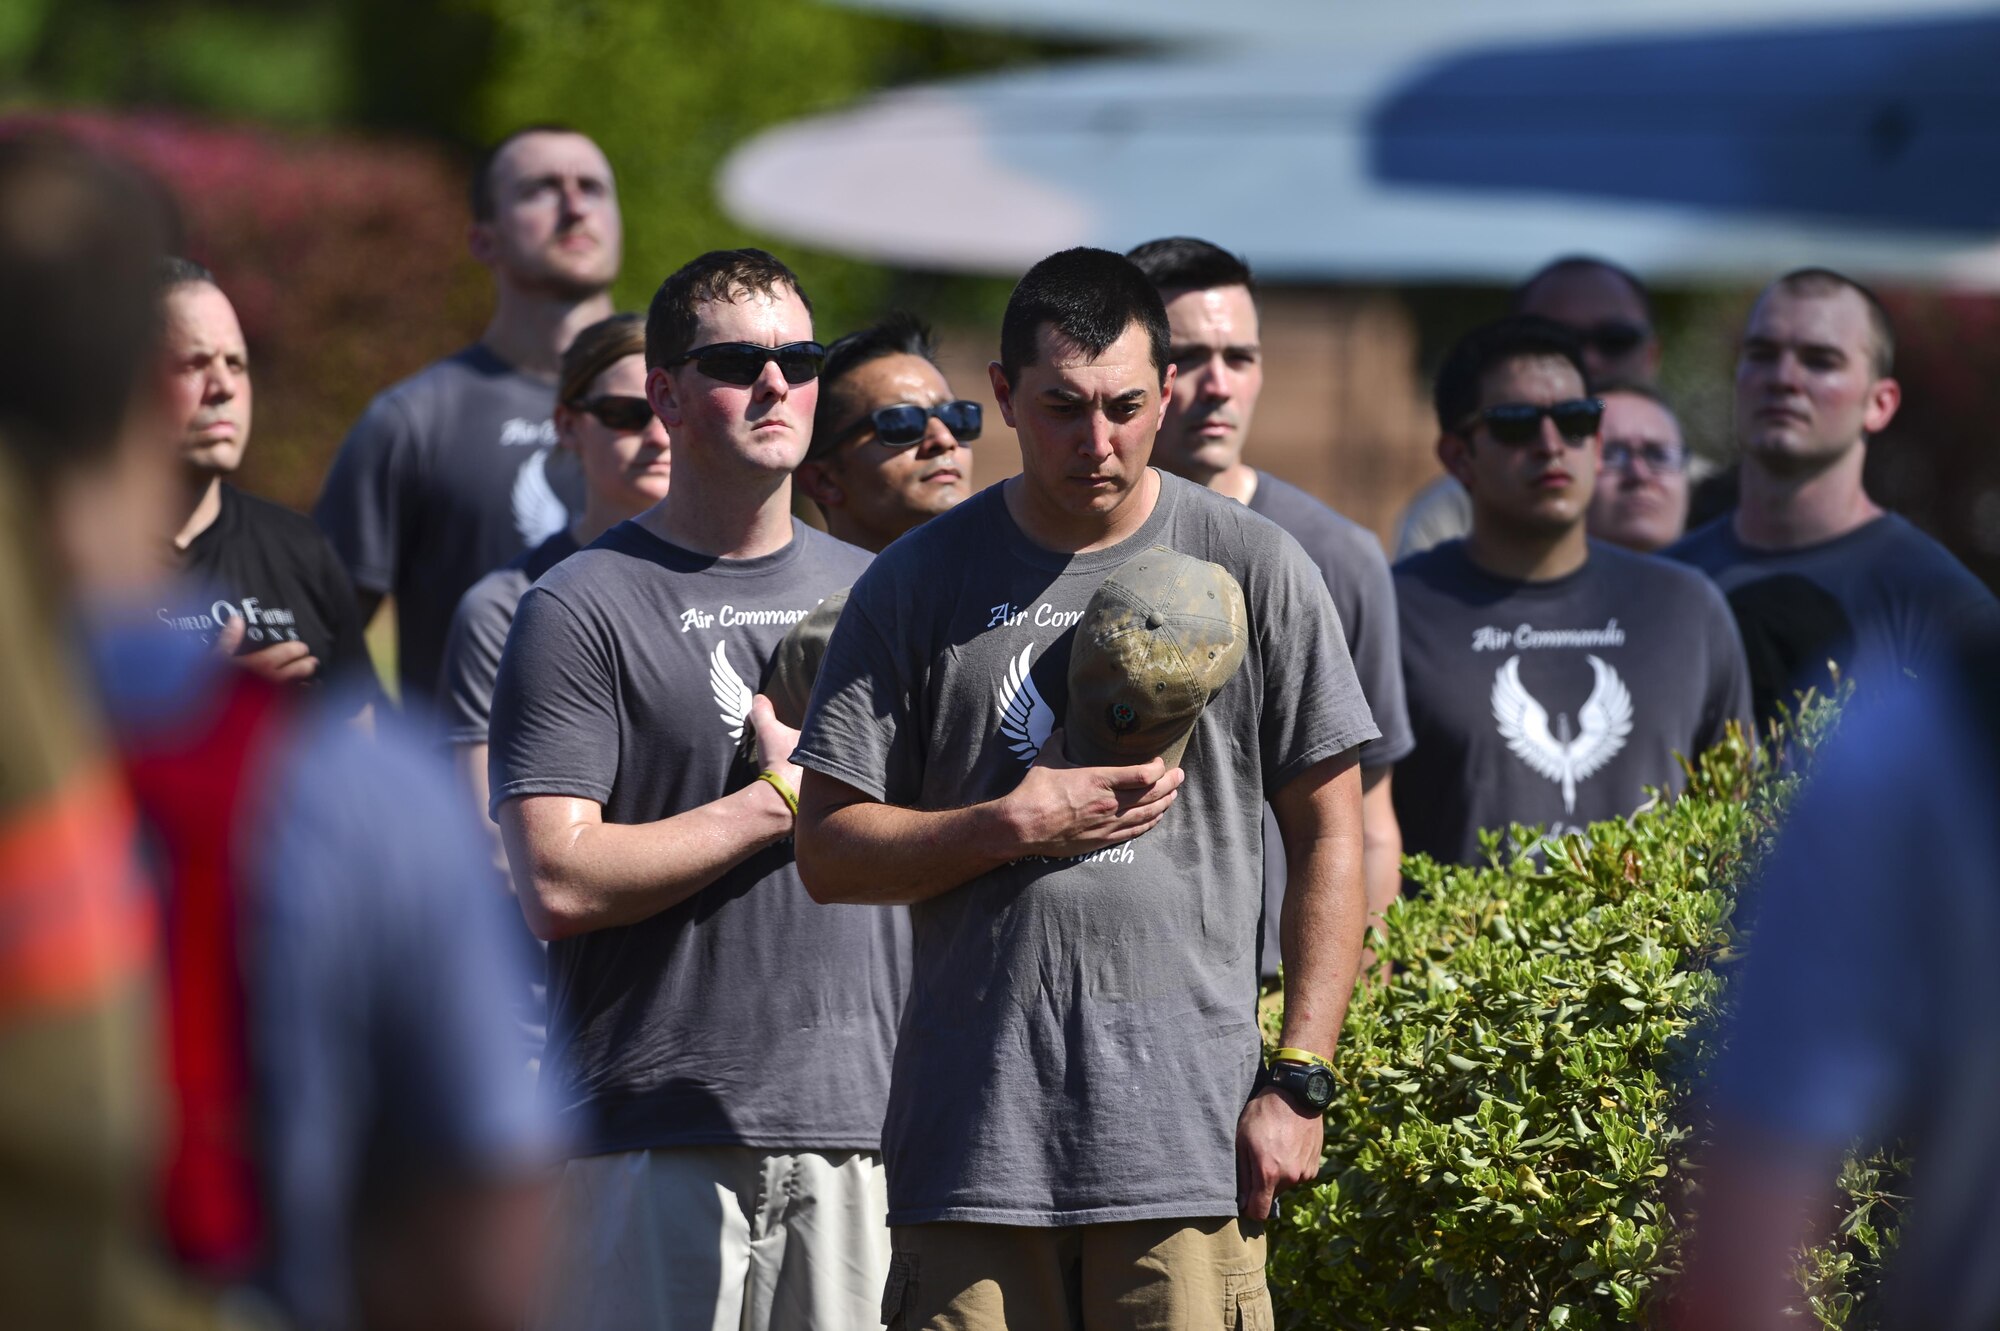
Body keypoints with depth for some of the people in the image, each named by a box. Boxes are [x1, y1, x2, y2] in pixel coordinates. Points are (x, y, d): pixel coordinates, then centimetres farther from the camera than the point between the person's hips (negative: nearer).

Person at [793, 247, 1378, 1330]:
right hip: (971, 1144, 1)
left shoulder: (1256, 570, 6)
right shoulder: (918, 583, 8)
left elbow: (1328, 835, 8)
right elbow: (828, 852, 7)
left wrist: (1297, 1079, 0)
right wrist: (1012, 826, -10)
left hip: (1188, 1141, -1)